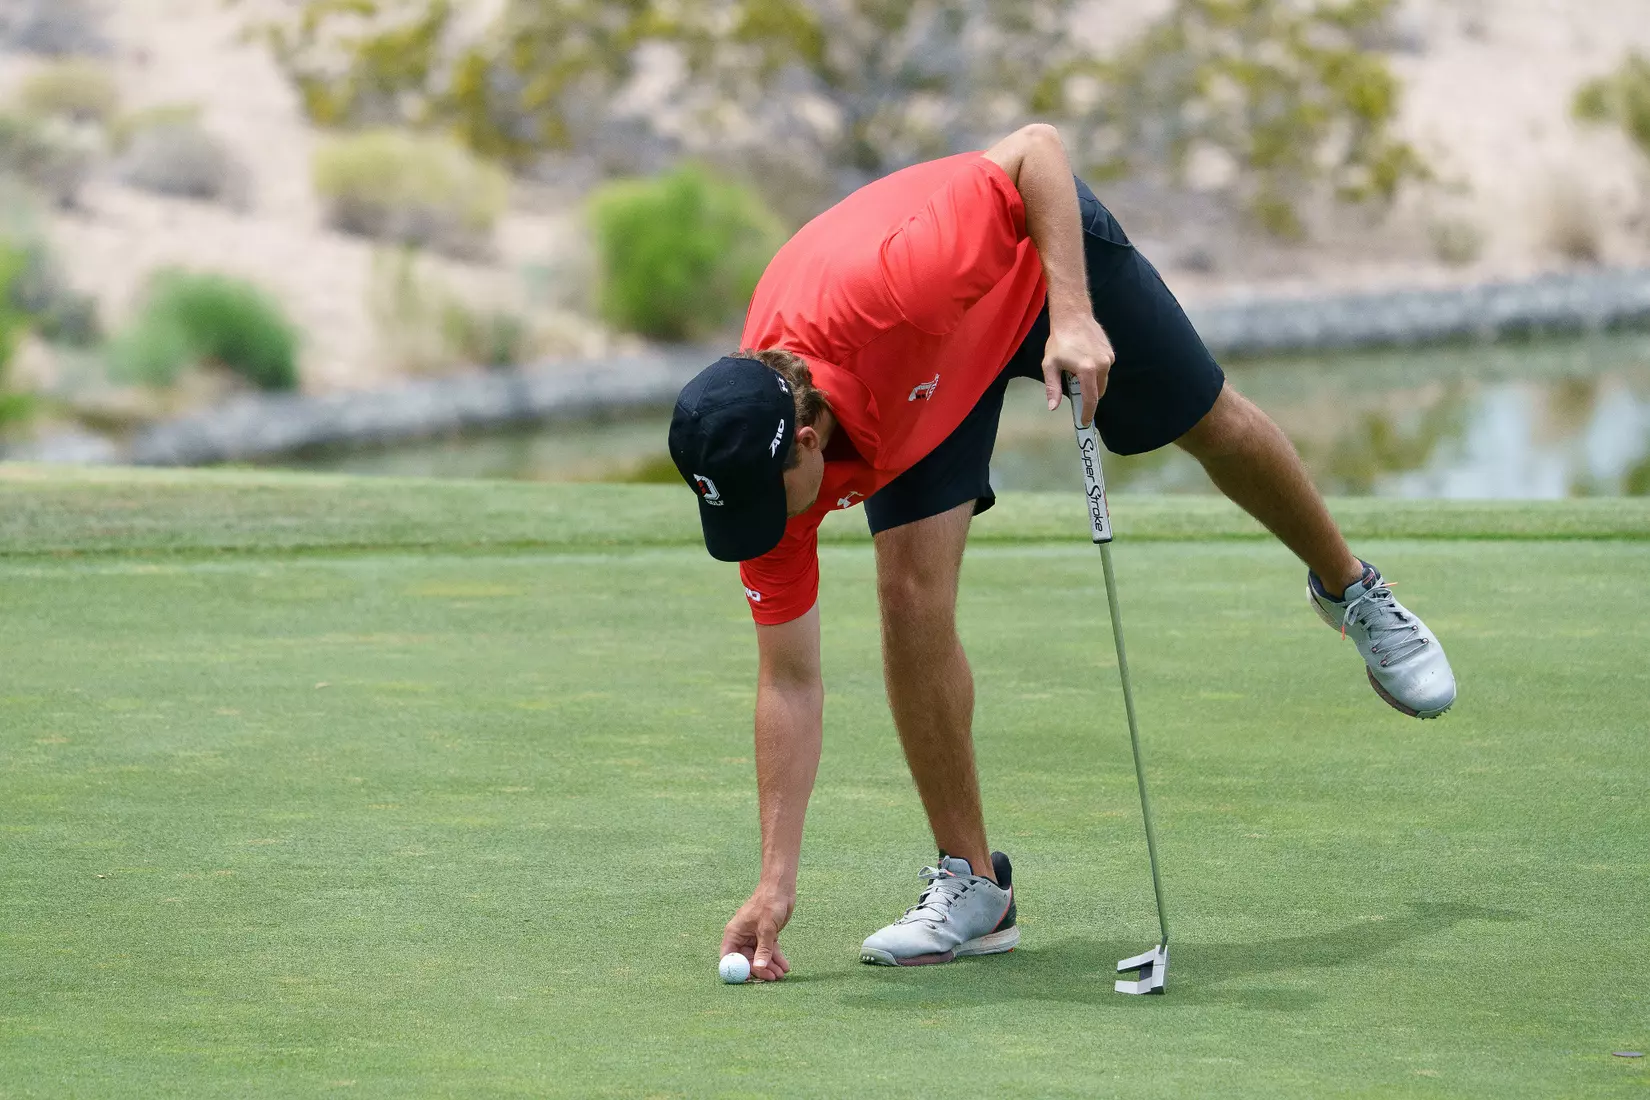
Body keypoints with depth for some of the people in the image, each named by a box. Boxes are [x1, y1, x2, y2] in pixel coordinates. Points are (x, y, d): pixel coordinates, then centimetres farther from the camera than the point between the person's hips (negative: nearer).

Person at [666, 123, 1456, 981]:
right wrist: (777, 881, -27)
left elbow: (1038, 148, -38)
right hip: (927, 391, 2)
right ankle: (971, 884, -2)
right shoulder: (759, 460, -30)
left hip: (1045, 245, -2)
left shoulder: (871, 294, -47)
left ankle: (1347, 588, 49)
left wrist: (1074, 319, -46)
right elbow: (790, 679, -23)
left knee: (1214, 426, 16)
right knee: (911, 594, -16)